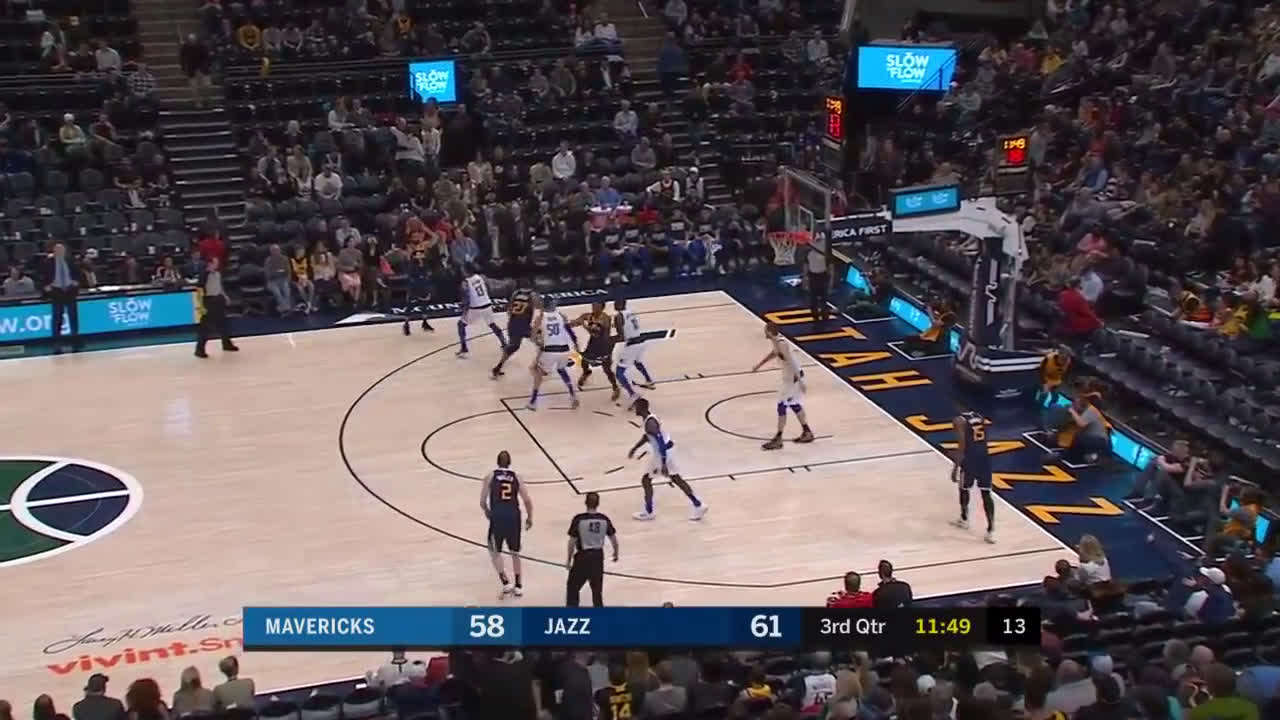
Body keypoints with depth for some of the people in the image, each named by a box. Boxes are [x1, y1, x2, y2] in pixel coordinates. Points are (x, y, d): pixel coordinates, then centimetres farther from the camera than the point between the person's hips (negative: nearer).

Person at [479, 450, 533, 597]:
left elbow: (482, 502, 2)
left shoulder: (490, 477, 5)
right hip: (513, 516, 2)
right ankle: (518, 586, 21)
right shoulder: (516, 477, 10)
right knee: (515, 552, 19)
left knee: (495, 552, 14)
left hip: (497, 517, -2)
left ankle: (506, 583, 0)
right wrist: (529, 517, 19)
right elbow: (527, 500, 4)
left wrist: (487, 512, 24)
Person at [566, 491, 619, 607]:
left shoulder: (578, 519, -15)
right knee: (597, 589, 18)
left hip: (583, 556, -3)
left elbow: (572, 541, -11)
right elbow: (614, 539, 4)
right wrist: (616, 553, 23)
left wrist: (569, 559, 1)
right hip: (598, 556, 3)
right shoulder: (604, 519, -5)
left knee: (572, 587, 13)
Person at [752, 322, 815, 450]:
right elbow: (774, 353, 25)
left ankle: (777, 440, 0)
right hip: (790, 375, 10)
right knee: (794, 404, 20)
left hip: (793, 377, -10)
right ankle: (807, 433, 31)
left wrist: (800, 381, -30)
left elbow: (792, 362, -29)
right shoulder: (776, 339, 5)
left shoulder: (781, 344, -26)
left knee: (782, 407, -4)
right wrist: (759, 365, 31)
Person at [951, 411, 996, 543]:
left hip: (970, 459, -5)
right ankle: (991, 531, -5)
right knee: (986, 494, 4)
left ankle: (964, 520, 39)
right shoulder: (980, 418, 15)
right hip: (984, 458, 5)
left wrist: (956, 467, -11)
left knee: (964, 488, 21)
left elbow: (961, 447, -12)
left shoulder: (960, 421, -3)